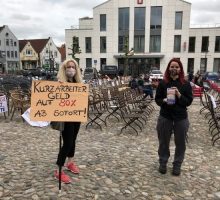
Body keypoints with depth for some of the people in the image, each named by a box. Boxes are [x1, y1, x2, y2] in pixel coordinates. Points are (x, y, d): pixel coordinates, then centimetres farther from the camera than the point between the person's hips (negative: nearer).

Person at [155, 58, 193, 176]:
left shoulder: (186, 84, -4)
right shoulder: (163, 83, -3)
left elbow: (189, 101, -5)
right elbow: (157, 99, 2)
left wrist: (179, 95, -21)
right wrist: (164, 100, -19)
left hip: (181, 118, 0)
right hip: (165, 117, 0)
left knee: (180, 143, 11)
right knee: (163, 142, 12)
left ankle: (177, 165, 31)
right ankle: (163, 163, 33)